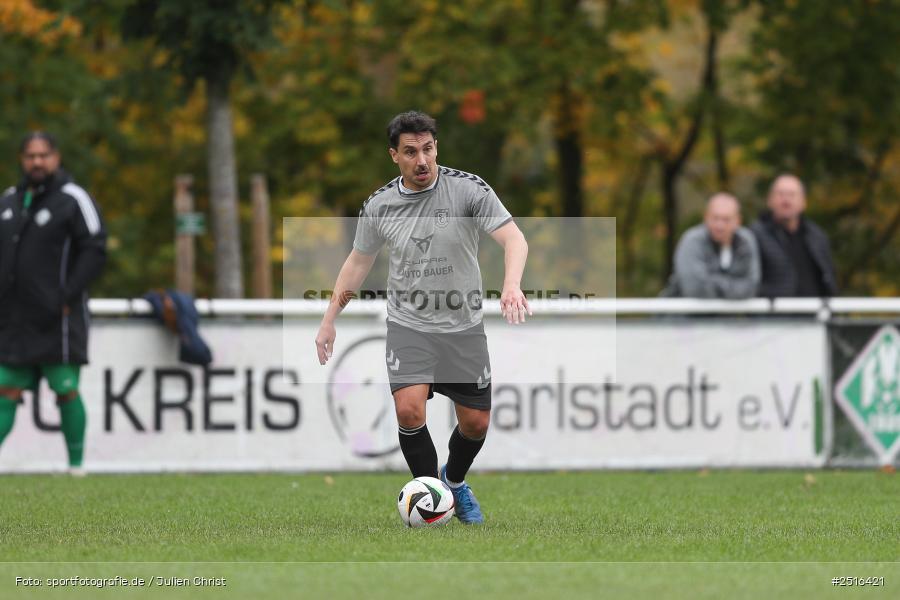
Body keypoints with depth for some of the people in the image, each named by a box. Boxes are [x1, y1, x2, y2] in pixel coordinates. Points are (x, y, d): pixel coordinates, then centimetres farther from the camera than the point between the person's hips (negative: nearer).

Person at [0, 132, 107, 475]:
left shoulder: (72, 199, -5)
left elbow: (94, 250, -10)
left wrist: (67, 297, -15)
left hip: (56, 319, -6)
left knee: (66, 391, -3)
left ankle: (76, 465, 4)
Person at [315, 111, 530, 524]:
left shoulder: (468, 188, -13)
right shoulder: (379, 205, -4)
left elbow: (513, 238, -20)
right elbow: (358, 262, 11)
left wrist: (511, 285, -40)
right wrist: (329, 320, 10)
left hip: (463, 327, 0)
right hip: (408, 325, 0)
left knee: (475, 423, 6)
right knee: (409, 410, -22)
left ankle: (455, 481, 38)